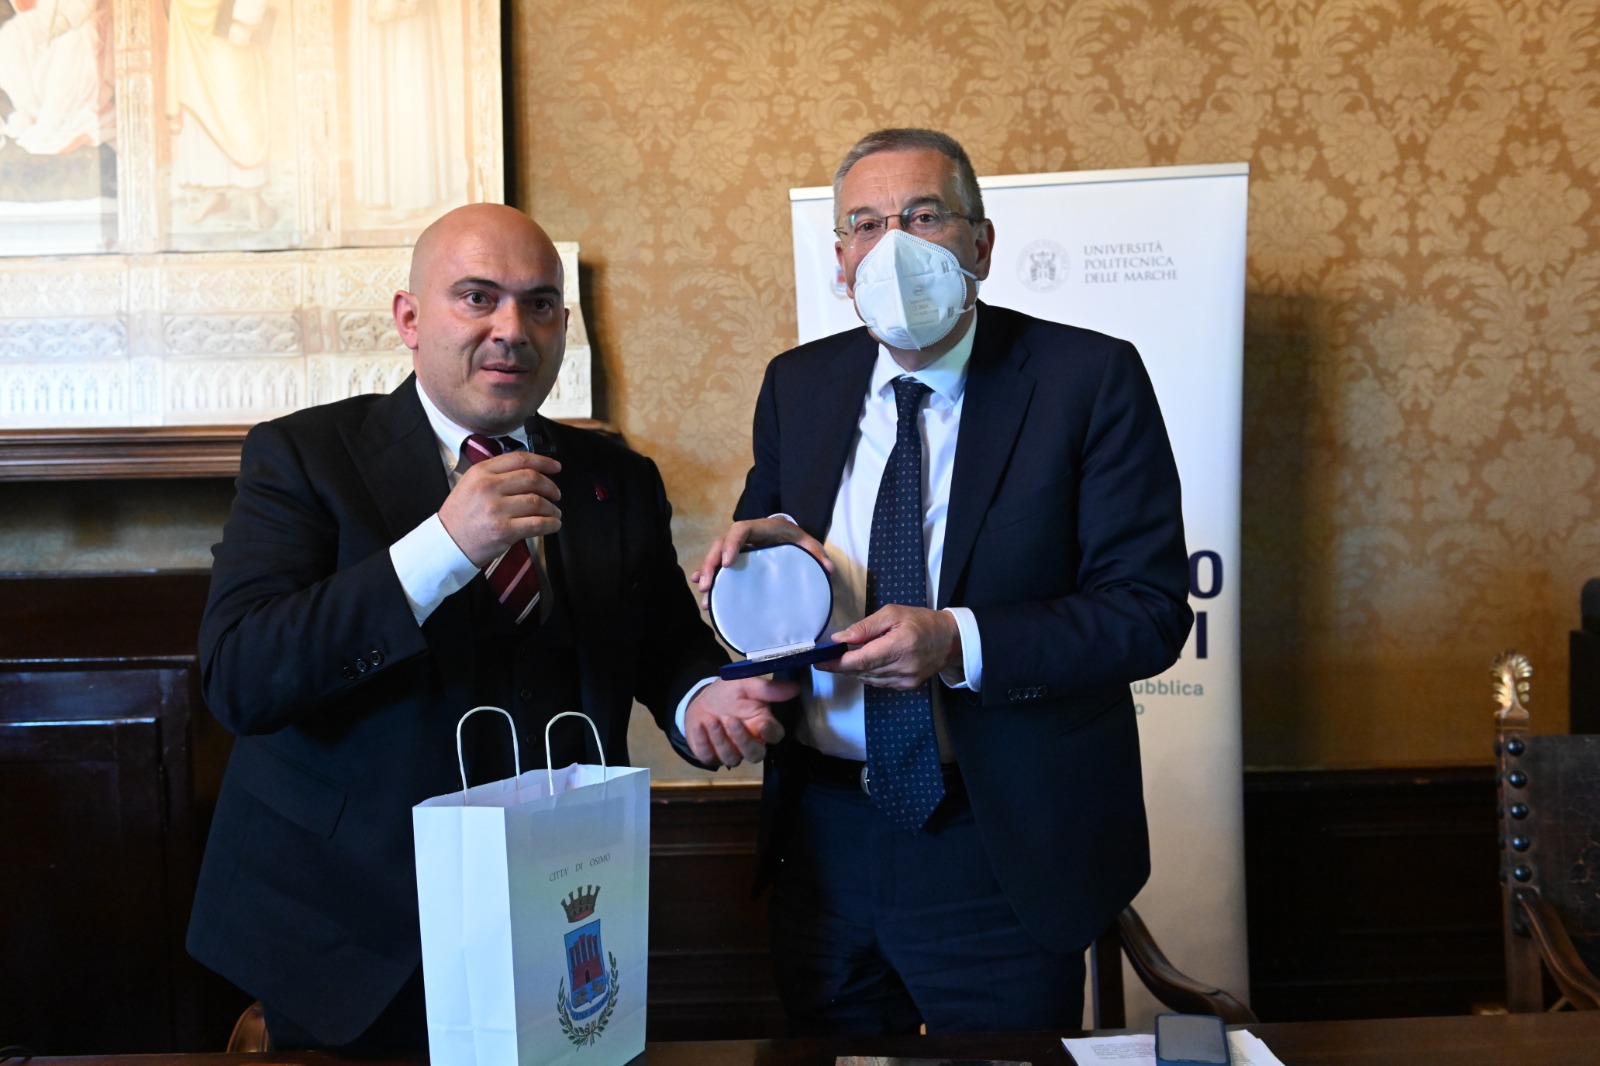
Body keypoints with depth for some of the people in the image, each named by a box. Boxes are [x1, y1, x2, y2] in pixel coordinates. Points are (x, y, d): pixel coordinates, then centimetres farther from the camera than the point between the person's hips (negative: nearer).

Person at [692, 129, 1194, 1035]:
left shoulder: (1090, 379, -8)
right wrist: (769, 544, -10)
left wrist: (958, 643, -25)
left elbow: (1150, 610, -13)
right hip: (825, 836, 4)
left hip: (1005, 850, -4)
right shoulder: (799, 384, 6)